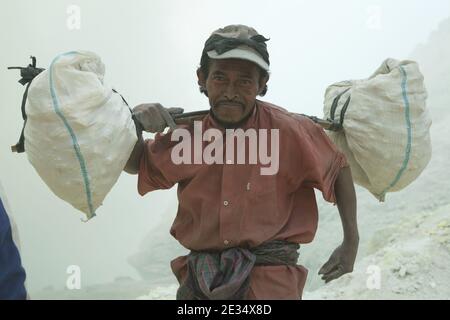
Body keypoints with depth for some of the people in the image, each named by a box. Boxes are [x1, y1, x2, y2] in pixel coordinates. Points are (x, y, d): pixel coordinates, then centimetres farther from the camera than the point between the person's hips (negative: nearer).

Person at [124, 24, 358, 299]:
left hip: (268, 278, -3)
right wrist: (135, 121, -6)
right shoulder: (187, 136, -1)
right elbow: (134, 164, 15)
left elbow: (339, 169, 5)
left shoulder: (288, 131, -10)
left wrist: (351, 241, 5)